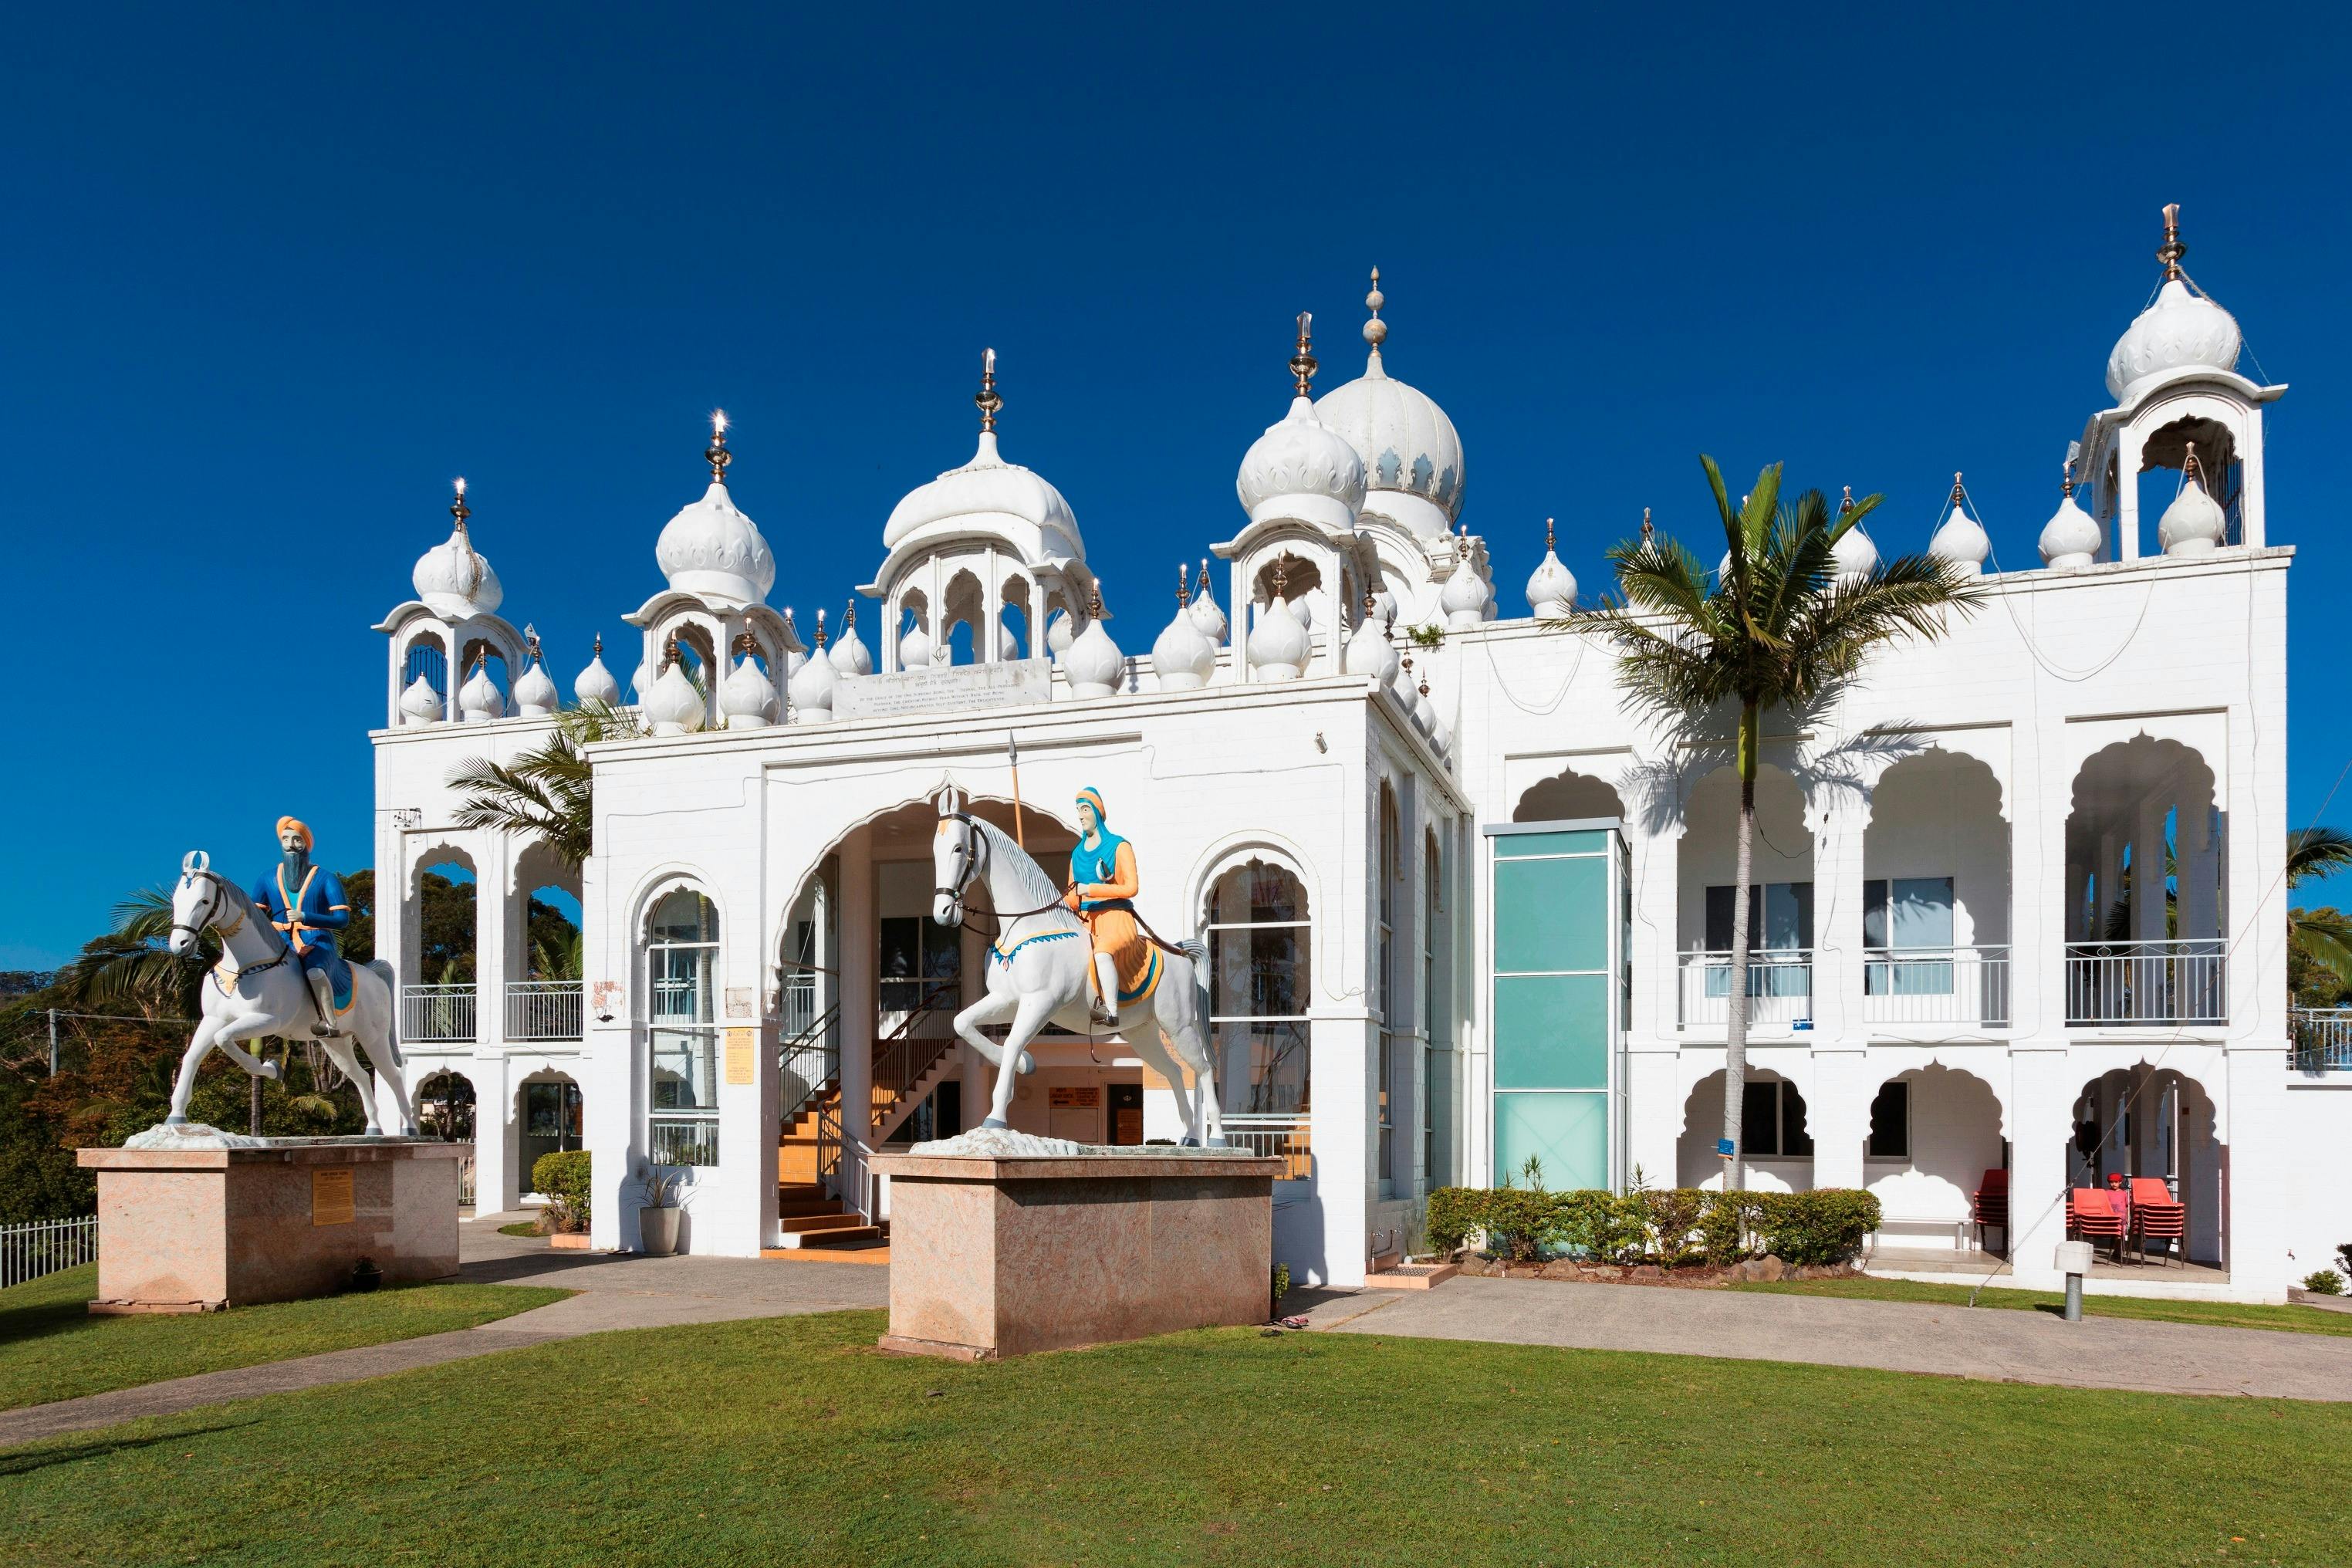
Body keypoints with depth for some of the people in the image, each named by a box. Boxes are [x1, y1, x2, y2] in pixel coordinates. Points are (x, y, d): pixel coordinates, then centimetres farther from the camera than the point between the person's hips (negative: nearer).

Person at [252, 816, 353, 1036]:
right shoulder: (267, 881, 13)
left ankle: (330, 1023, -34)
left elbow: (342, 919, -6)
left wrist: (305, 917, -19)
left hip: (318, 946, -6)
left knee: (314, 971, -37)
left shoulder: (326, 879, 1)